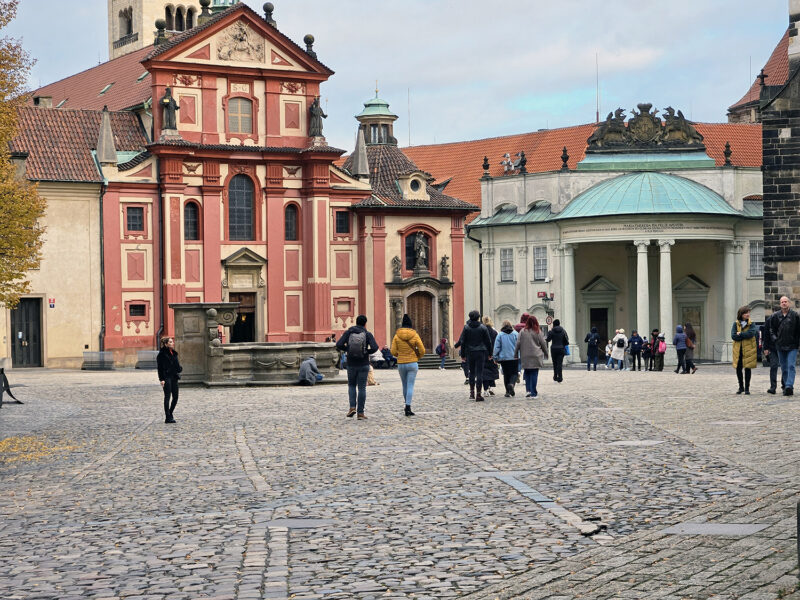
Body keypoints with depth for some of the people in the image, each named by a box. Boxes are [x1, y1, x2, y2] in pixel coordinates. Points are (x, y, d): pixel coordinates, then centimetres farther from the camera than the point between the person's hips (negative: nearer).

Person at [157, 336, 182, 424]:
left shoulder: (174, 353, 15)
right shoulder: (162, 354, -7)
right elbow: (160, 367, -11)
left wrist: (179, 368, -1)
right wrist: (162, 379, -17)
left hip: (174, 377, 7)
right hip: (167, 378, -7)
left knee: (175, 397, 9)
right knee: (167, 397, -5)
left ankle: (170, 414, 25)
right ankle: (168, 417, -3)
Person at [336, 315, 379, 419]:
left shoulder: (348, 333, -1)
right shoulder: (368, 334, -4)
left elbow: (339, 345, -12)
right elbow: (375, 347, -17)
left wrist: (347, 350, 7)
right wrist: (367, 352, 3)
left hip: (351, 364, 1)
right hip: (363, 365, -1)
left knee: (351, 385, 20)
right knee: (362, 388, 4)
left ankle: (352, 407, 1)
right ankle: (360, 413, 2)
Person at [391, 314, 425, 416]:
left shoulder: (397, 336, -3)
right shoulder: (415, 335, -6)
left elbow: (393, 351, -3)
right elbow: (422, 351, -4)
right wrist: (417, 357, 15)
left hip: (401, 364, 2)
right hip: (412, 363, -2)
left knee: (405, 385, 17)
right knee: (410, 386, -3)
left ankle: (407, 406, 28)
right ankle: (408, 408, -11)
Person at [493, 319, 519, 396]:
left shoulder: (500, 335, -2)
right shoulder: (515, 334, 1)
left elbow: (496, 347, -2)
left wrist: (495, 357, 6)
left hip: (503, 358, 0)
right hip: (514, 358, 0)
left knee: (506, 374, 9)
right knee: (514, 373, 3)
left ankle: (507, 392, 8)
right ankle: (511, 384, -27)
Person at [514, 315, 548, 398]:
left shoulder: (522, 332, 0)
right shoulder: (538, 332, -2)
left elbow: (518, 344, 1)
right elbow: (543, 344, 3)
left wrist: (516, 355, 8)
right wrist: (546, 354, 15)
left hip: (525, 357, 1)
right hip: (536, 357, -1)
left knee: (527, 373, 13)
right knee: (534, 374, 2)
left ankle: (528, 390, 0)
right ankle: (533, 393, 2)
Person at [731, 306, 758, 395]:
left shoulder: (751, 324, 2)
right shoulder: (736, 324, 5)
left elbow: (751, 334, -16)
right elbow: (733, 336, -7)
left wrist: (740, 334, -12)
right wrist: (745, 335, -13)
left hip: (748, 349, -2)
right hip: (738, 350, 2)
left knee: (747, 368, -1)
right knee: (738, 368, 5)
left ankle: (747, 388, 6)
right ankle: (741, 387, 21)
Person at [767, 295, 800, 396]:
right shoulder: (775, 316, 6)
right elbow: (771, 329, 14)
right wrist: (775, 339, 1)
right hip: (780, 346, 3)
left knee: (791, 366, -13)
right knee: (784, 368, 8)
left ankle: (789, 386, -22)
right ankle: (785, 386, 16)